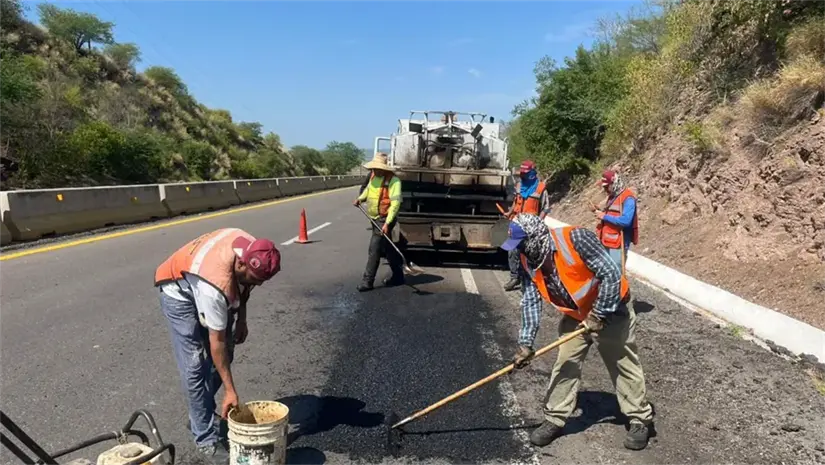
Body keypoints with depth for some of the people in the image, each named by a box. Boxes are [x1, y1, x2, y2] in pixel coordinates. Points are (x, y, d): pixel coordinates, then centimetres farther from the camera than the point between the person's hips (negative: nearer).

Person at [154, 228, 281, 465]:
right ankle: (206, 440, -1)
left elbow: (242, 285, 1)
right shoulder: (215, 286, -43)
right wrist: (230, 391, -26)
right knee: (195, 366, -13)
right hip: (179, 291, -7)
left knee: (226, 354, 6)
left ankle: (200, 416, 25)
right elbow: (217, 342, -32)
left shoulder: (252, 250, -25)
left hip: (205, 286, 8)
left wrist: (241, 319, -1)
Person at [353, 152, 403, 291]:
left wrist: (387, 223, -29)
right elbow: (368, 188, 27)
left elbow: (395, 203, -23)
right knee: (387, 248, 18)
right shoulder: (373, 176, 6)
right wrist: (361, 198, 7)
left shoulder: (393, 180, -19)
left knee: (374, 250, -8)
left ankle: (367, 281, 1)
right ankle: (398, 276, 31)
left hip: (384, 219, -9)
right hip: (375, 218, 9)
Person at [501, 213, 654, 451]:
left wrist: (599, 314, -25)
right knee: (565, 366, 7)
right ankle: (554, 419, 20)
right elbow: (530, 301, -11)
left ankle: (641, 419, 25)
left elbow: (611, 274, -29)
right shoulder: (528, 261, -12)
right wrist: (526, 343, -17)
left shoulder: (576, 239, -33)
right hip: (575, 316, 6)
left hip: (611, 310, -5)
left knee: (624, 367, 8)